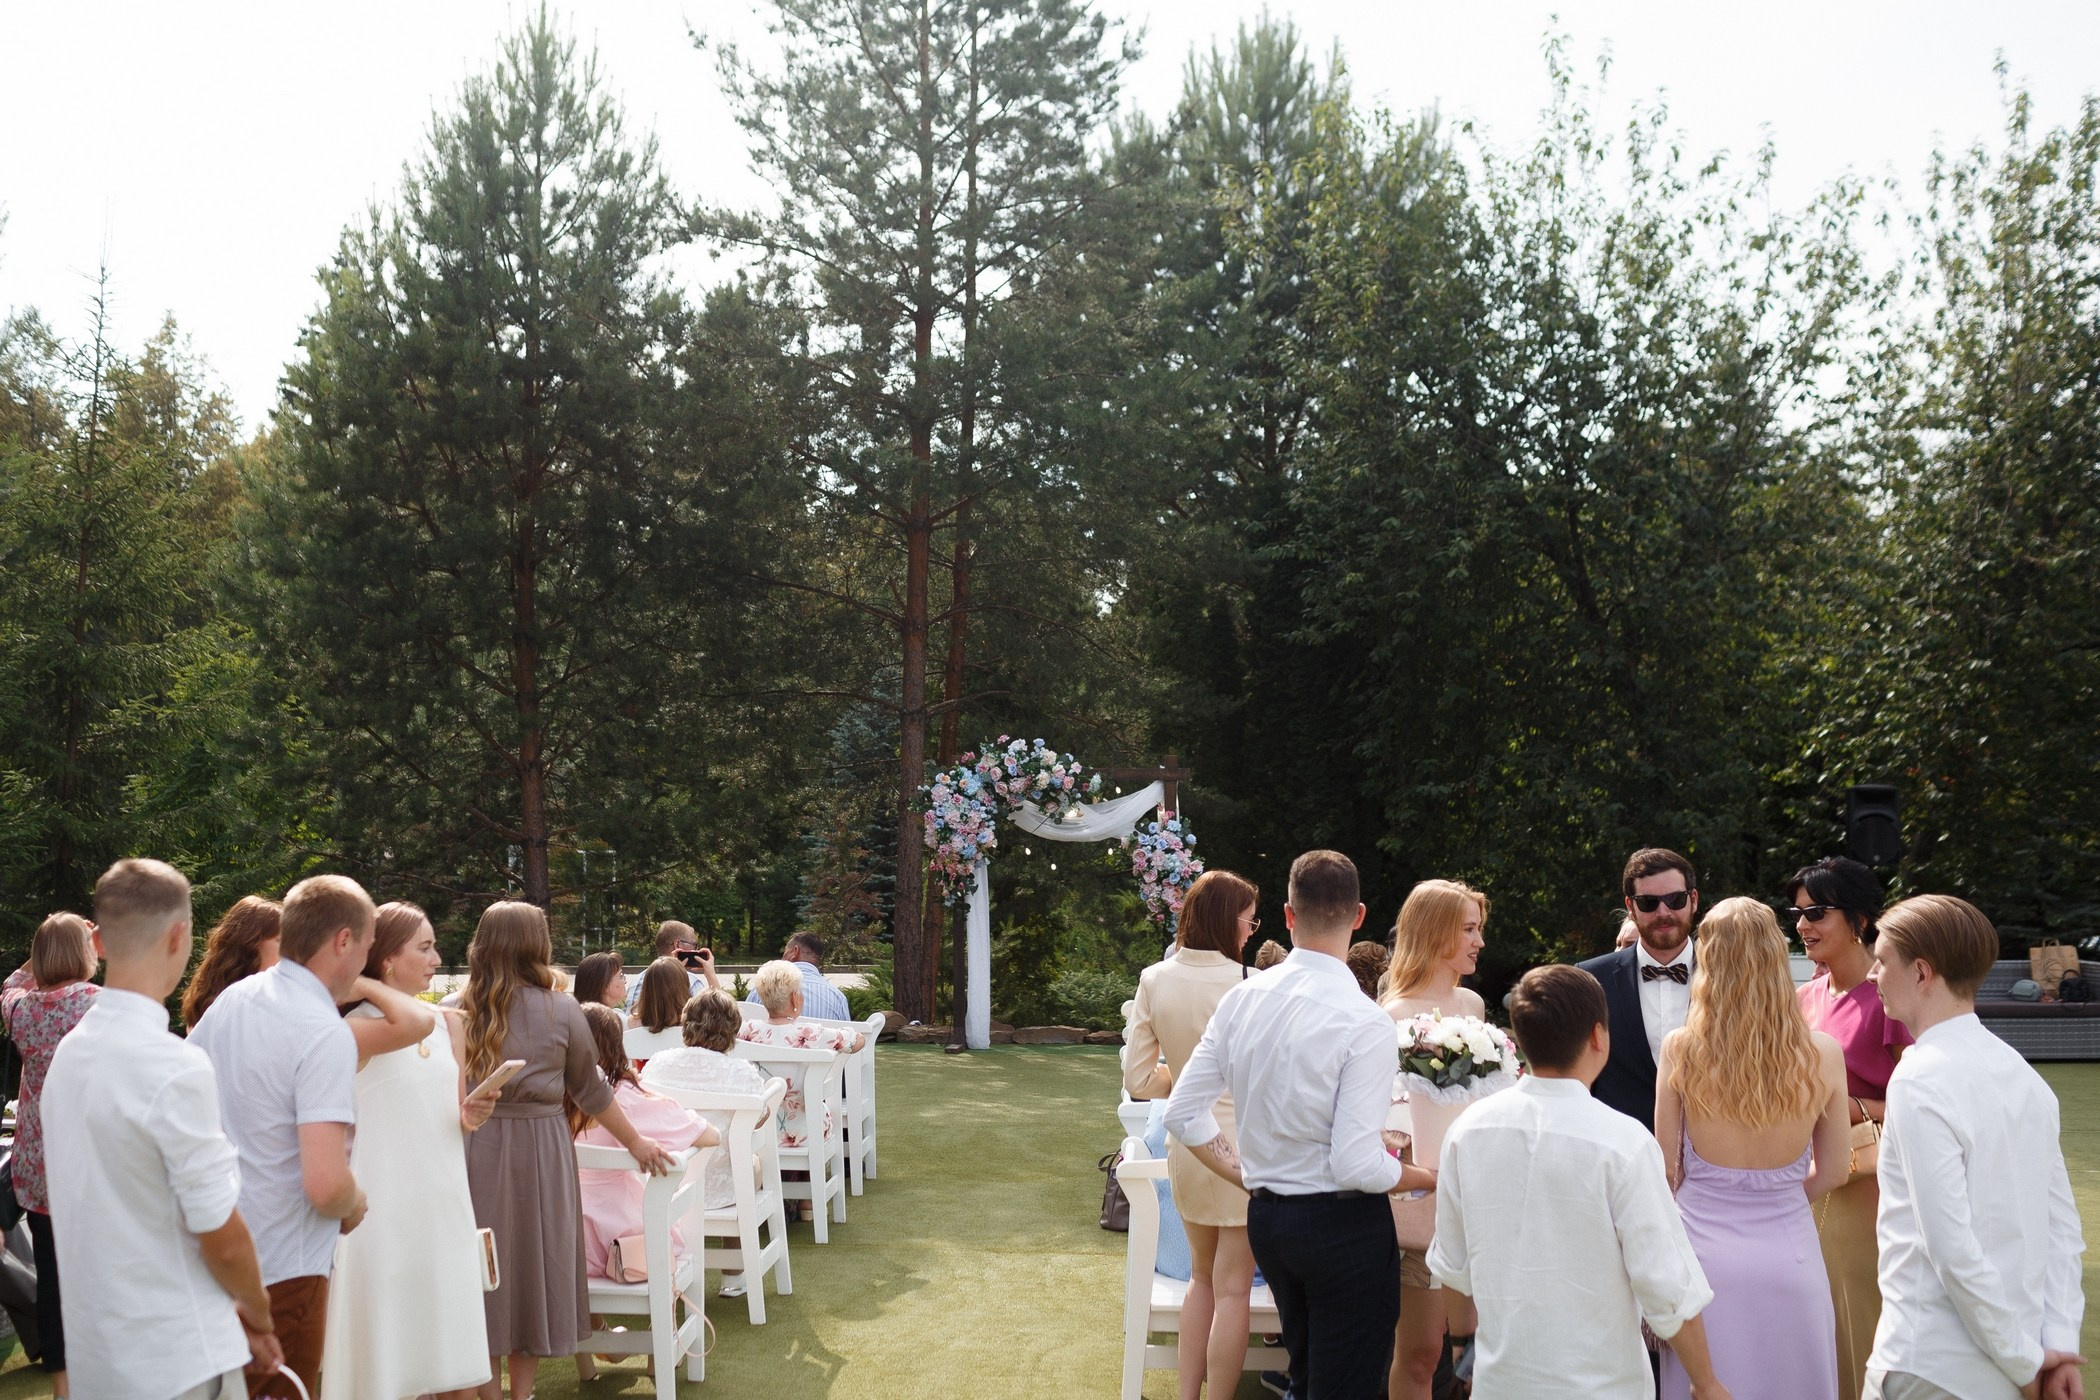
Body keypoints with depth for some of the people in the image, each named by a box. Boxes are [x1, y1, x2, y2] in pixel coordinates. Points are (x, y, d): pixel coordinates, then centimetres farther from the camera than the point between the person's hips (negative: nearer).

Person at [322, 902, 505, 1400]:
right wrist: (366, 986, -18)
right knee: (382, 1359, 3)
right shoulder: (354, 1030, -12)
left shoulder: (451, 1025, 9)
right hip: (384, 1210, -6)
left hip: (445, 1204, 6)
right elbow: (413, 1024, -34)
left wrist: (471, 1117, -5)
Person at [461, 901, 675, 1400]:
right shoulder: (560, 1011, -4)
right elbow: (590, 1090, 4)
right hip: (538, 1148, -1)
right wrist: (636, 1143, 15)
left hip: (473, 1147, 1)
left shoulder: (458, 1011, -2)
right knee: (533, 1264, 11)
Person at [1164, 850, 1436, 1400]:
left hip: (1266, 1216, 7)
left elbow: (1184, 1113, 2)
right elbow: (1357, 1166, -22)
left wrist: (1245, 1174, 12)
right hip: (1344, 1226, -6)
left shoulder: (1242, 998, -2)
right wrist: (1430, 1177, -5)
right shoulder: (1365, 1023, -20)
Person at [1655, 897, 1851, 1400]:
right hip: (1788, 1254, 1)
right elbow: (1834, 1170, 4)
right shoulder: (1823, 1054, -8)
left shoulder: (1681, 1047, -11)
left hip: (1703, 1251, -1)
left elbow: (1666, 1166, -2)